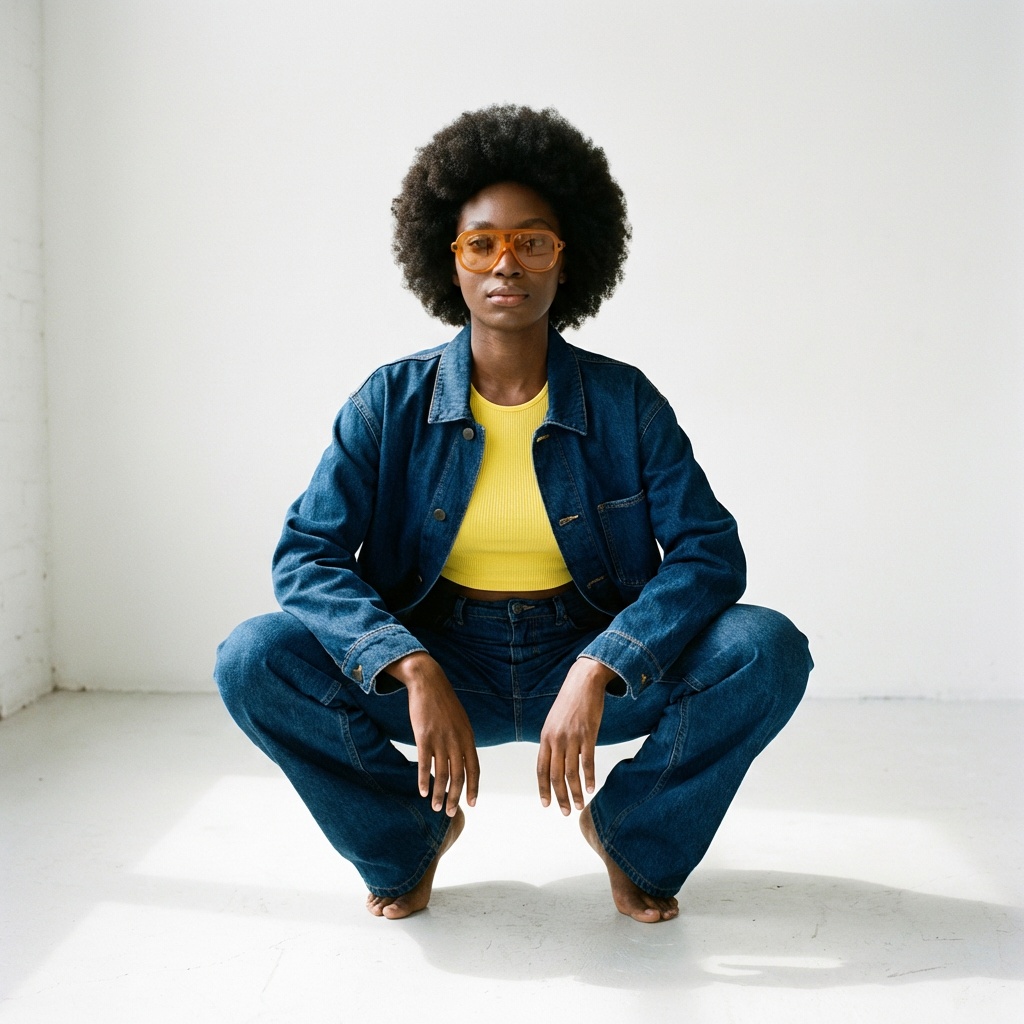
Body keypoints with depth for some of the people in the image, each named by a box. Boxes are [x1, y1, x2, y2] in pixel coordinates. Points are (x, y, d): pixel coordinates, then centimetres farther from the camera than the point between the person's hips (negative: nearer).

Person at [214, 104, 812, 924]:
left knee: (768, 650, -24)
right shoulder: (392, 402, -4)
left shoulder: (625, 402, -5)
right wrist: (415, 671, -28)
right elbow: (307, 556, -11)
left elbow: (710, 550, -12)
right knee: (254, 660, -24)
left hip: (592, 660, 0)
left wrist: (596, 673, -27)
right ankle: (408, 834, 4)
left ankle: (632, 831, 4)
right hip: (439, 663, 0)